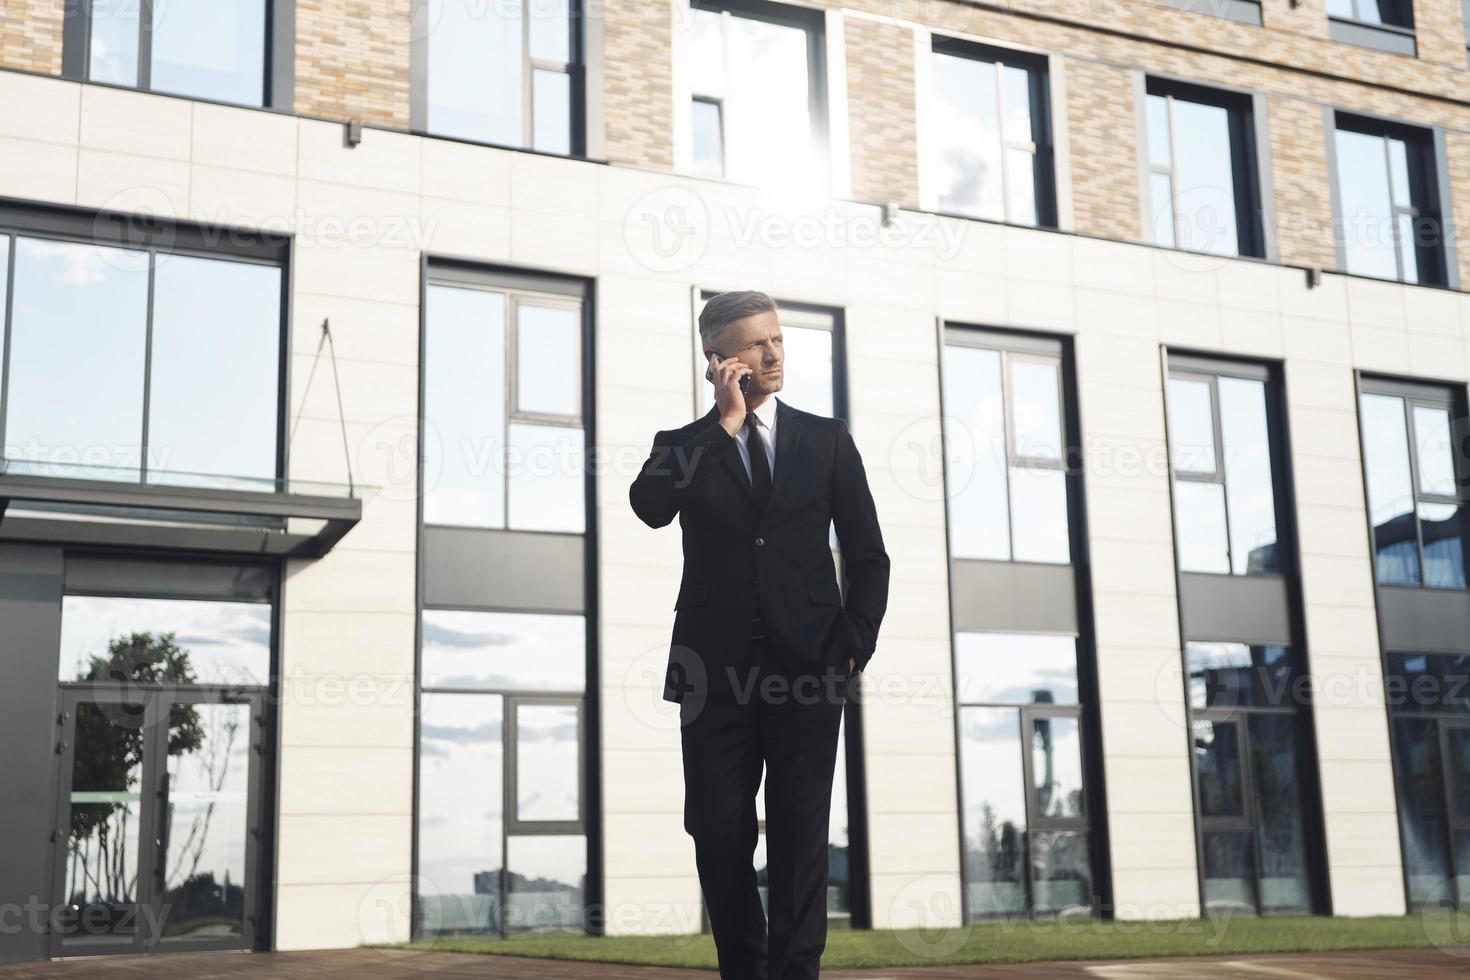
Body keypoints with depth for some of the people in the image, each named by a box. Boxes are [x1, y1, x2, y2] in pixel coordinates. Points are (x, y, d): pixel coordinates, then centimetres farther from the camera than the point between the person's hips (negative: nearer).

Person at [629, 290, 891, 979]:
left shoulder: (827, 439, 11)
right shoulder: (682, 448, 10)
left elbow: (868, 555, 12)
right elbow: (648, 507, -13)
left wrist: (856, 642, 0)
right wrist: (725, 422, -9)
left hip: (808, 667, 0)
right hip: (716, 673, 0)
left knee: (801, 837, -1)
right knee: (720, 837, 4)